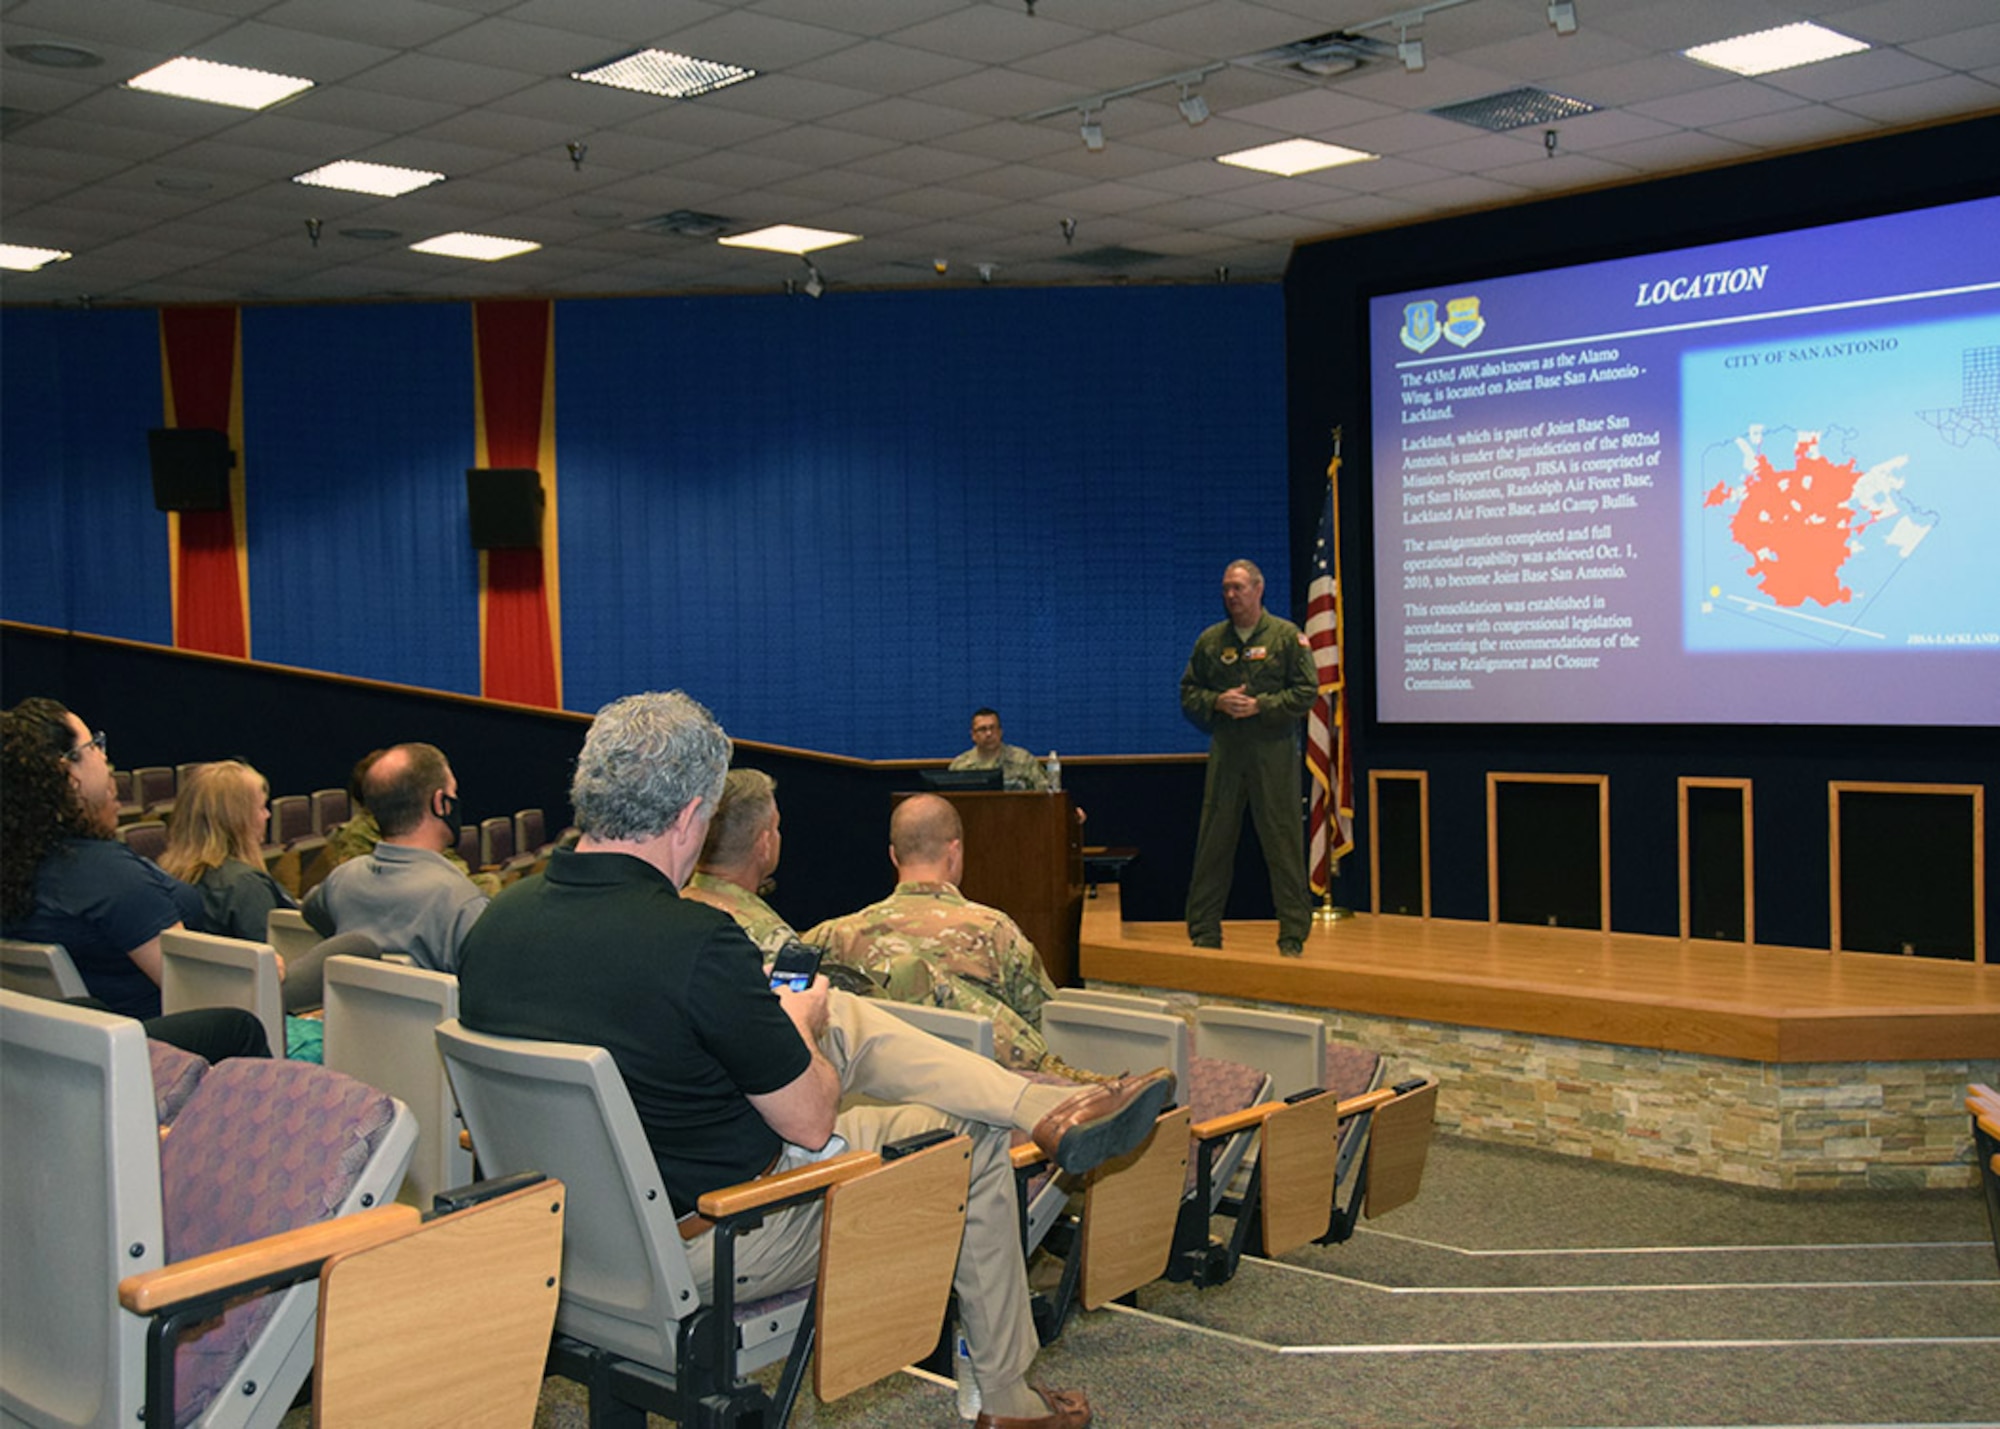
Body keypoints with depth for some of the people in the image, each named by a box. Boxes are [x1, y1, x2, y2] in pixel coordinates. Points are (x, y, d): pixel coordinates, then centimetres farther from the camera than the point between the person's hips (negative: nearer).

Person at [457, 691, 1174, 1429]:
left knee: (849, 1017, 15)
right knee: (973, 1140, 11)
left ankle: (1044, 1109, 18)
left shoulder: (494, 923, -7)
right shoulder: (695, 940, -29)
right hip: (708, 1245, -8)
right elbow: (811, 1121, -18)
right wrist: (798, 1028, 3)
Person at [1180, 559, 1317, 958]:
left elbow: (1306, 692, -3)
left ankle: (1292, 938, 5)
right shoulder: (1210, 639, 12)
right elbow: (1188, 692, 14)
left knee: (1283, 843, -2)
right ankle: (1204, 934, 11)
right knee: (1213, 842, 3)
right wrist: (1217, 701, -6)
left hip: (1274, 749, -3)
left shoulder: (1287, 636, 2)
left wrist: (1260, 706, -13)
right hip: (1225, 749, 3)